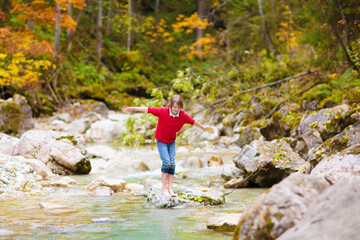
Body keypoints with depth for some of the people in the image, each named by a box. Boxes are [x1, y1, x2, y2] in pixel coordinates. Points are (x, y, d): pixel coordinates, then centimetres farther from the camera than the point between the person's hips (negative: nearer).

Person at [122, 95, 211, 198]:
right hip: (161, 141, -4)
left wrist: (202, 127, 20)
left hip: (171, 141, 4)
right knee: (166, 162, -15)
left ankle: (170, 188, 3)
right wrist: (133, 109, -24)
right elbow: (148, 109, -23)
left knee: (172, 164, -4)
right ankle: (164, 187, -6)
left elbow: (192, 121, 4)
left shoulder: (183, 115, -12)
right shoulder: (163, 111, -23)